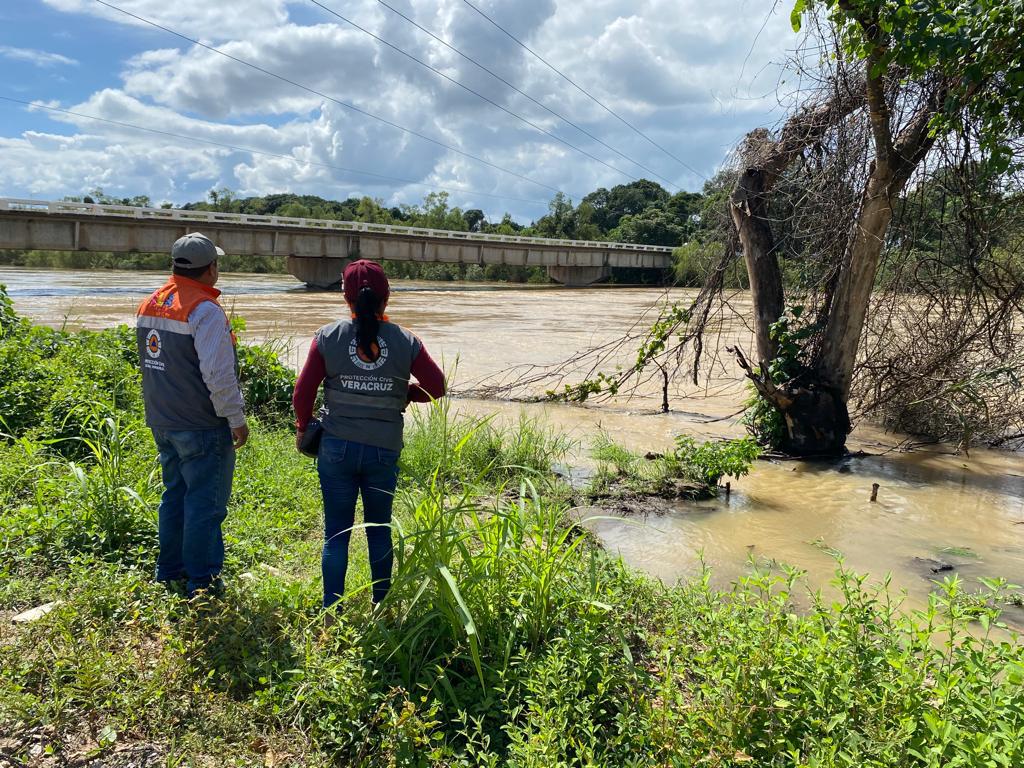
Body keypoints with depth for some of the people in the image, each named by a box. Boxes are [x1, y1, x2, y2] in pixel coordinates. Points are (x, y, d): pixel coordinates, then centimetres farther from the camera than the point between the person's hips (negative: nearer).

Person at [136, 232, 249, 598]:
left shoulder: (149, 306, 9)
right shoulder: (205, 311, -19)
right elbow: (219, 375, -22)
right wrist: (237, 419, -13)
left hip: (162, 423, 9)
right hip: (202, 426, -9)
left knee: (175, 495, 19)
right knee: (205, 503, 1)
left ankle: (170, 573, 30)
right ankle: (201, 581, 9)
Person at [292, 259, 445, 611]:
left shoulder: (328, 337, -8)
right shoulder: (406, 342, -7)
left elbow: (303, 393, -6)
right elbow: (437, 387, -4)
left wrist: (302, 428, 11)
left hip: (337, 448, -1)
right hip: (384, 450, 1)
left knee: (336, 532, 11)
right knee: (380, 529, 18)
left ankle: (331, 610, 19)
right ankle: (381, 604, 31)